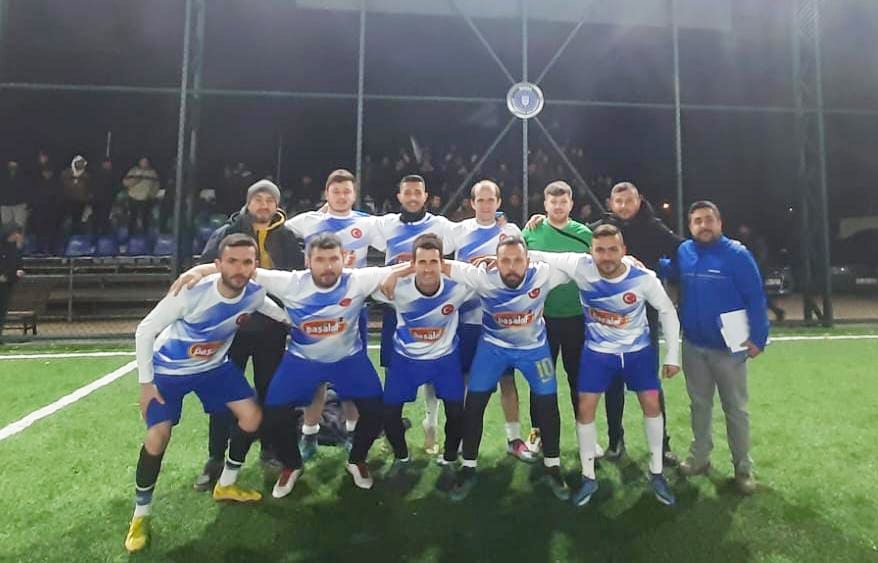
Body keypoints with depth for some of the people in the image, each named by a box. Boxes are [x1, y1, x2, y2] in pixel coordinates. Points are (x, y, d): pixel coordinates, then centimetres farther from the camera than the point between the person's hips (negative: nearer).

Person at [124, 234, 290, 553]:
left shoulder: (255, 293, -22)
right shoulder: (191, 293, -36)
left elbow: (282, 313, 6)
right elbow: (144, 331, -21)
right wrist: (146, 382, -18)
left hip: (214, 365, 5)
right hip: (169, 369, -4)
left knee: (252, 416, -2)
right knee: (157, 437, -14)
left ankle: (225, 485, 21)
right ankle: (140, 516, 11)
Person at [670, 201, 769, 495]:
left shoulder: (737, 254, -12)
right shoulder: (683, 252, 0)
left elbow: (755, 298, -12)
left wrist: (758, 337, -16)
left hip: (729, 347, -4)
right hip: (693, 345, 4)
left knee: (735, 409, 9)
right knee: (699, 404, 17)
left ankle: (743, 467, 24)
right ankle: (699, 456, 33)